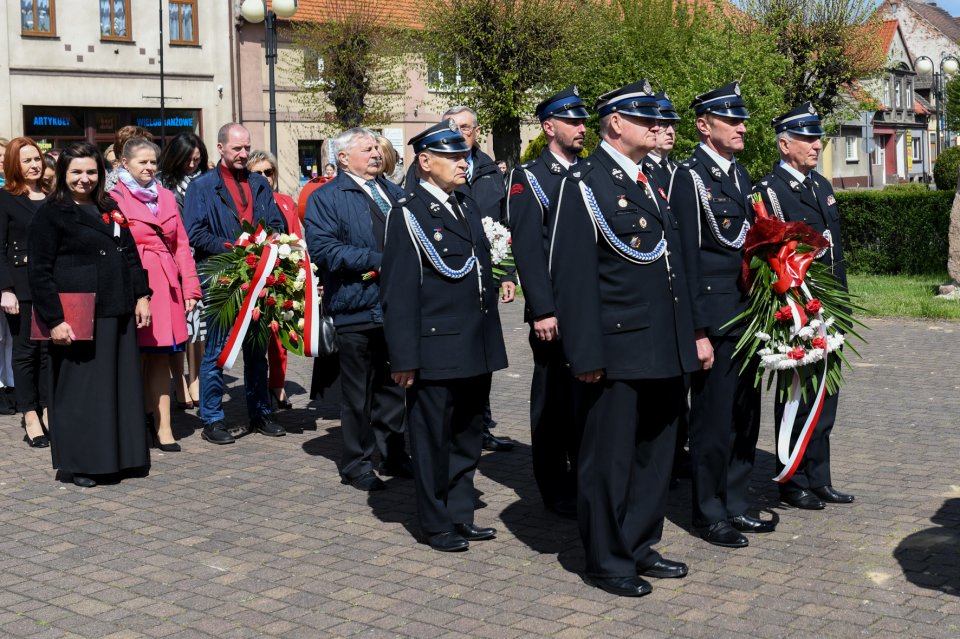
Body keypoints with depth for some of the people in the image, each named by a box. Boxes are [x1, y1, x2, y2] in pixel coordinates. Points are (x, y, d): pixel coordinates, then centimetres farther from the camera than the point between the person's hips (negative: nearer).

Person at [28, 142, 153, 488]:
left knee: (122, 385, 10)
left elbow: (131, 256, 19)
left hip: (118, 315, 6)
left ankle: (120, 455, 21)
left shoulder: (110, 210, 14)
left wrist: (141, 296, 8)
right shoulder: (50, 215, -5)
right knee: (79, 389, 0)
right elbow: (39, 272, -9)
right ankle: (82, 463, 10)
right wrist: (54, 320, -15)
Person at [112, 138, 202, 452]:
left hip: (166, 286, 5)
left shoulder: (166, 197, 17)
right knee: (135, 358, -2)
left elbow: (182, 245, 14)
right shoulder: (114, 198, 0)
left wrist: (190, 287, 7)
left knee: (161, 357, 6)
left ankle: (162, 426, 9)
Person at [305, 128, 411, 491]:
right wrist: (378, 260, -21)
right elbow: (323, 249, -17)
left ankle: (393, 454, 27)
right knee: (358, 392, 3)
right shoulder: (325, 199, -5)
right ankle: (356, 464, 14)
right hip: (357, 309, -6)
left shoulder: (393, 191, 16)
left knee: (393, 385, 15)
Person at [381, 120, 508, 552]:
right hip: (436, 350, -7)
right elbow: (398, 293, -14)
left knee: (467, 438, 16)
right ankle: (437, 525, 19)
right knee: (433, 441, 6)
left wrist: (491, 339, 14)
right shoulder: (408, 213, -10)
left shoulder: (467, 205, 13)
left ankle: (460, 516, 29)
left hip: (476, 350, 7)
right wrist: (404, 358, -17)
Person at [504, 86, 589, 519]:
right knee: (554, 398, 4)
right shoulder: (528, 178, -3)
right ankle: (556, 491, 14)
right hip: (555, 309, -5)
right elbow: (528, 248, -10)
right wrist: (543, 311, -16)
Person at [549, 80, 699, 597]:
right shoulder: (584, 184, -10)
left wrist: (686, 337, 16)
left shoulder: (650, 183, 16)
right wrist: (587, 355, -18)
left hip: (663, 351, 8)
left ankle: (641, 547, 30)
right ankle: (607, 561, 16)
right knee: (609, 458, 3)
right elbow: (573, 274, -15)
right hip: (617, 351, -8)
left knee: (654, 452, 16)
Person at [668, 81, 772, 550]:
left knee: (745, 418, 14)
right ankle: (710, 514, 14)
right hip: (714, 319, -8)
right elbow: (687, 259, -14)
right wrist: (698, 333, -17)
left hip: (747, 317, 8)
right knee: (714, 420, 1)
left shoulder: (740, 174, 14)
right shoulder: (690, 177, -11)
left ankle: (736, 505, 27)